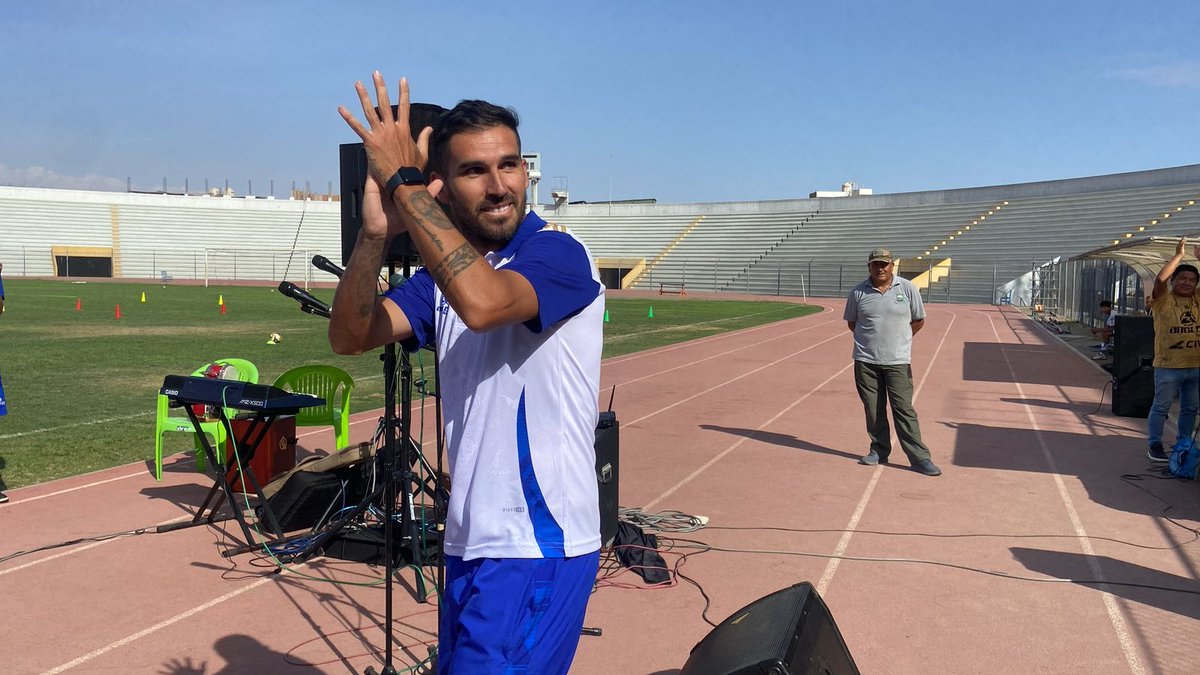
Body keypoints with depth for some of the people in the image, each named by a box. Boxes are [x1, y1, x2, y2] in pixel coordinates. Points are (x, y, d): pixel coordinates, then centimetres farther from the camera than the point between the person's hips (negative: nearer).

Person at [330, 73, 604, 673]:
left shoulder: (558, 253, -13)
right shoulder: (444, 271, 9)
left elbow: (481, 303, -34)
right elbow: (349, 336, -3)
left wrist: (402, 180, -25)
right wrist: (376, 232, -20)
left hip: (538, 550, -7)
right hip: (469, 544, 8)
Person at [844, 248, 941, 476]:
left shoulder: (907, 289, 0)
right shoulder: (858, 292, 2)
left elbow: (919, 320, 10)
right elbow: (851, 322, 14)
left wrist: (898, 339, 10)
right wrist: (871, 338, 7)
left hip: (898, 361, -2)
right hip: (866, 360, 2)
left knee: (904, 409, -5)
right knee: (873, 409, 7)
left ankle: (920, 458, -1)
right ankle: (879, 451, 20)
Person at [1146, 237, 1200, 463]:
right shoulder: (1163, 300, -5)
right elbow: (1160, 279, -22)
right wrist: (1178, 256, -15)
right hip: (1168, 365, -5)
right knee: (1161, 406, 2)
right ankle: (1154, 446, 7)